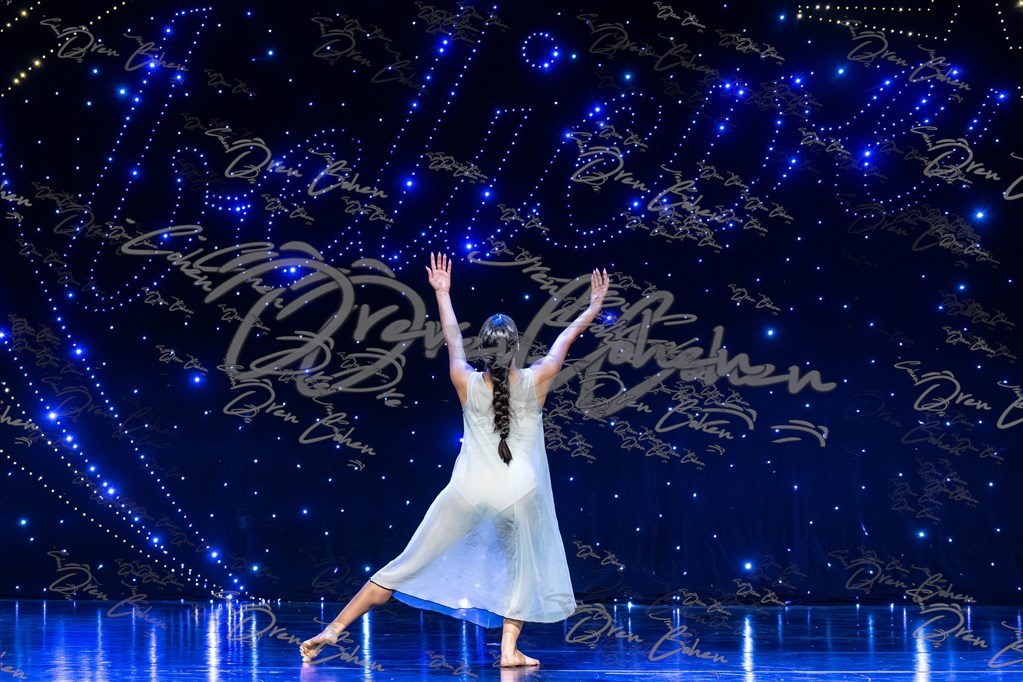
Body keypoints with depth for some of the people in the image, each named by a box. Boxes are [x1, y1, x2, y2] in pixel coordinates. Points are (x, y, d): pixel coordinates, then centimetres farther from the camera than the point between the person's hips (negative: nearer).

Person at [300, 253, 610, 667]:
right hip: (519, 493, -1)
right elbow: (565, 338, 12)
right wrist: (594, 307, 27)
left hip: (469, 491, 1)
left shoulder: (467, 384, -2)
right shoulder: (535, 382, -4)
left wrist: (443, 293, 31)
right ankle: (509, 649, 12)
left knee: (411, 564, 5)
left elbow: (453, 339, 16)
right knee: (523, 566, 22)